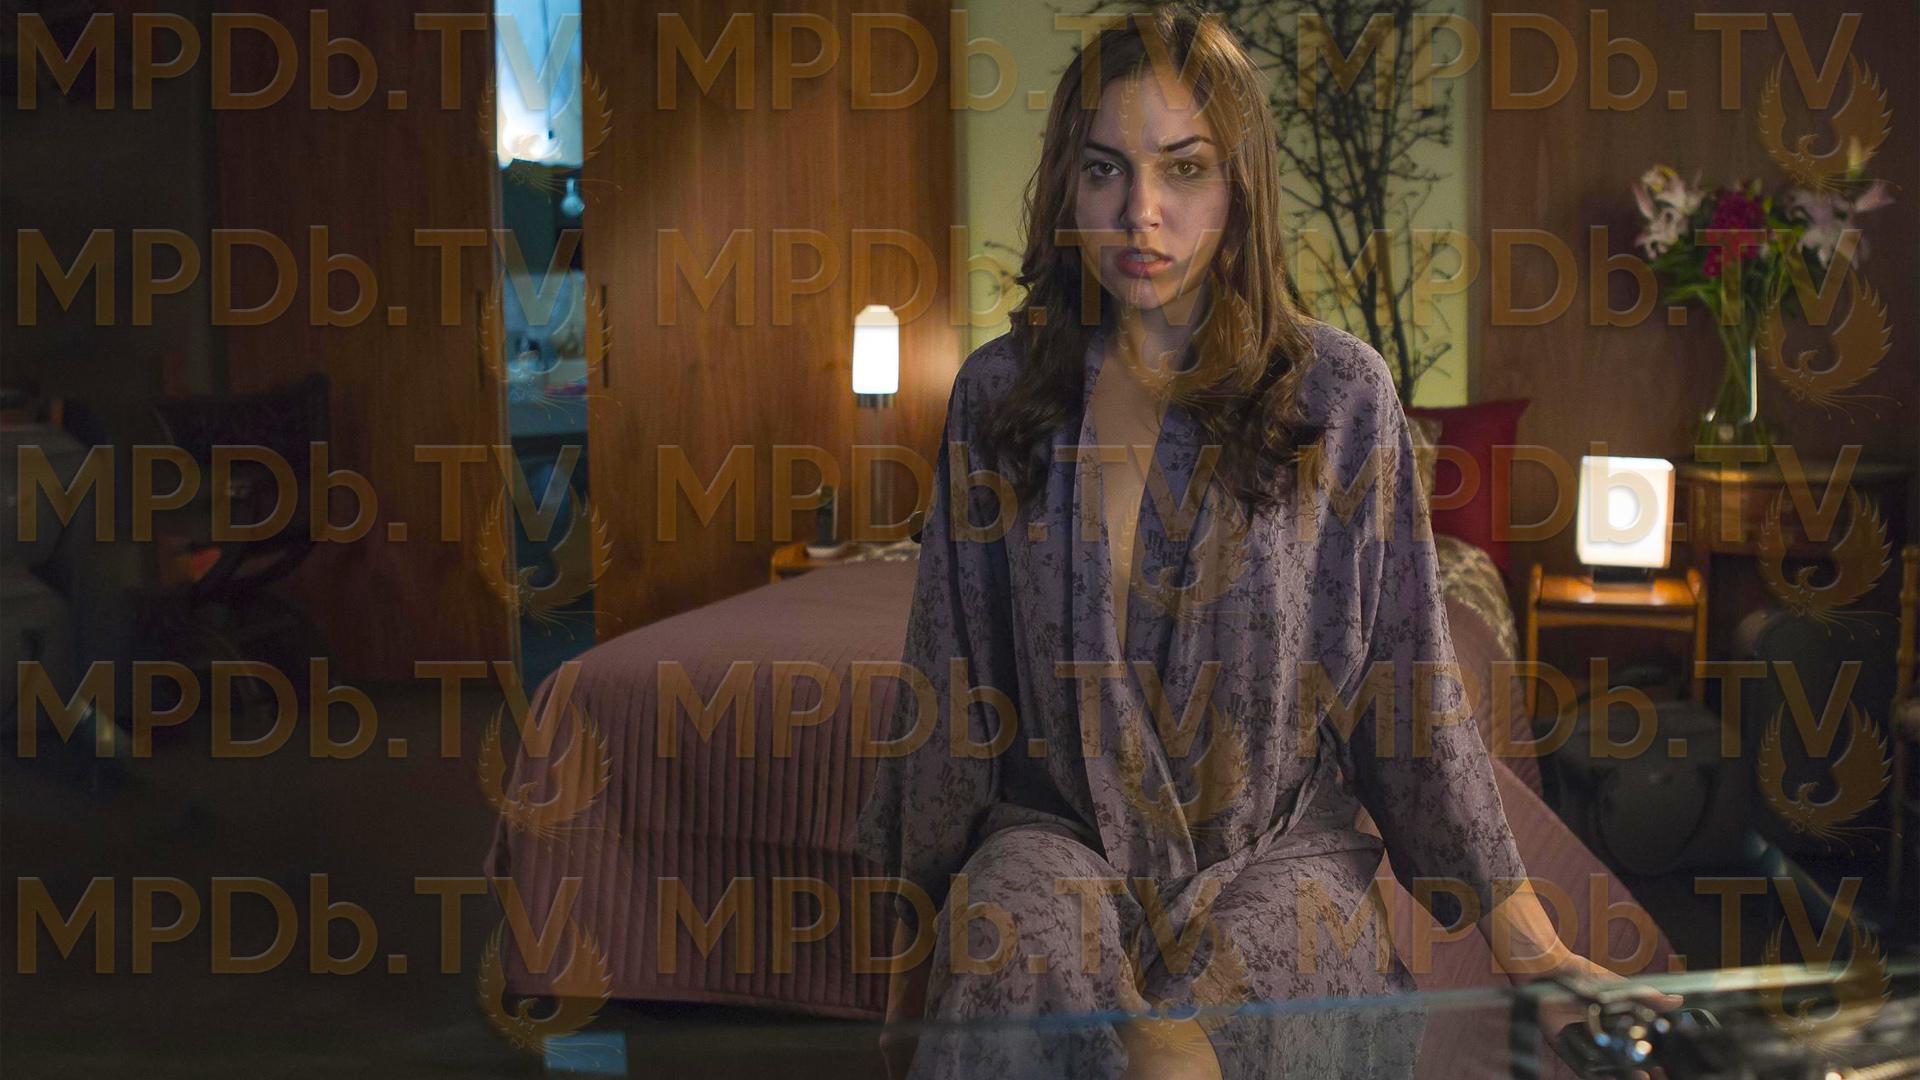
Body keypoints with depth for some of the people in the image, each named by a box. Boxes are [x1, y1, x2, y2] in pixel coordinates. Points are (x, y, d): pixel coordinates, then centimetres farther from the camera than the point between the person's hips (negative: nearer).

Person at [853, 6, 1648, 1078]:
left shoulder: (1342, 392, 0)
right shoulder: (1000, 394, 4)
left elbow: (1412, 688, 4)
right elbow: (949, 696, 10)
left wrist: (1529, 943, 2)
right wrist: (919, 932, 13)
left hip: (1279, 840, -1)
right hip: (1061, 830, 1)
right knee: (1016, 962, -31)